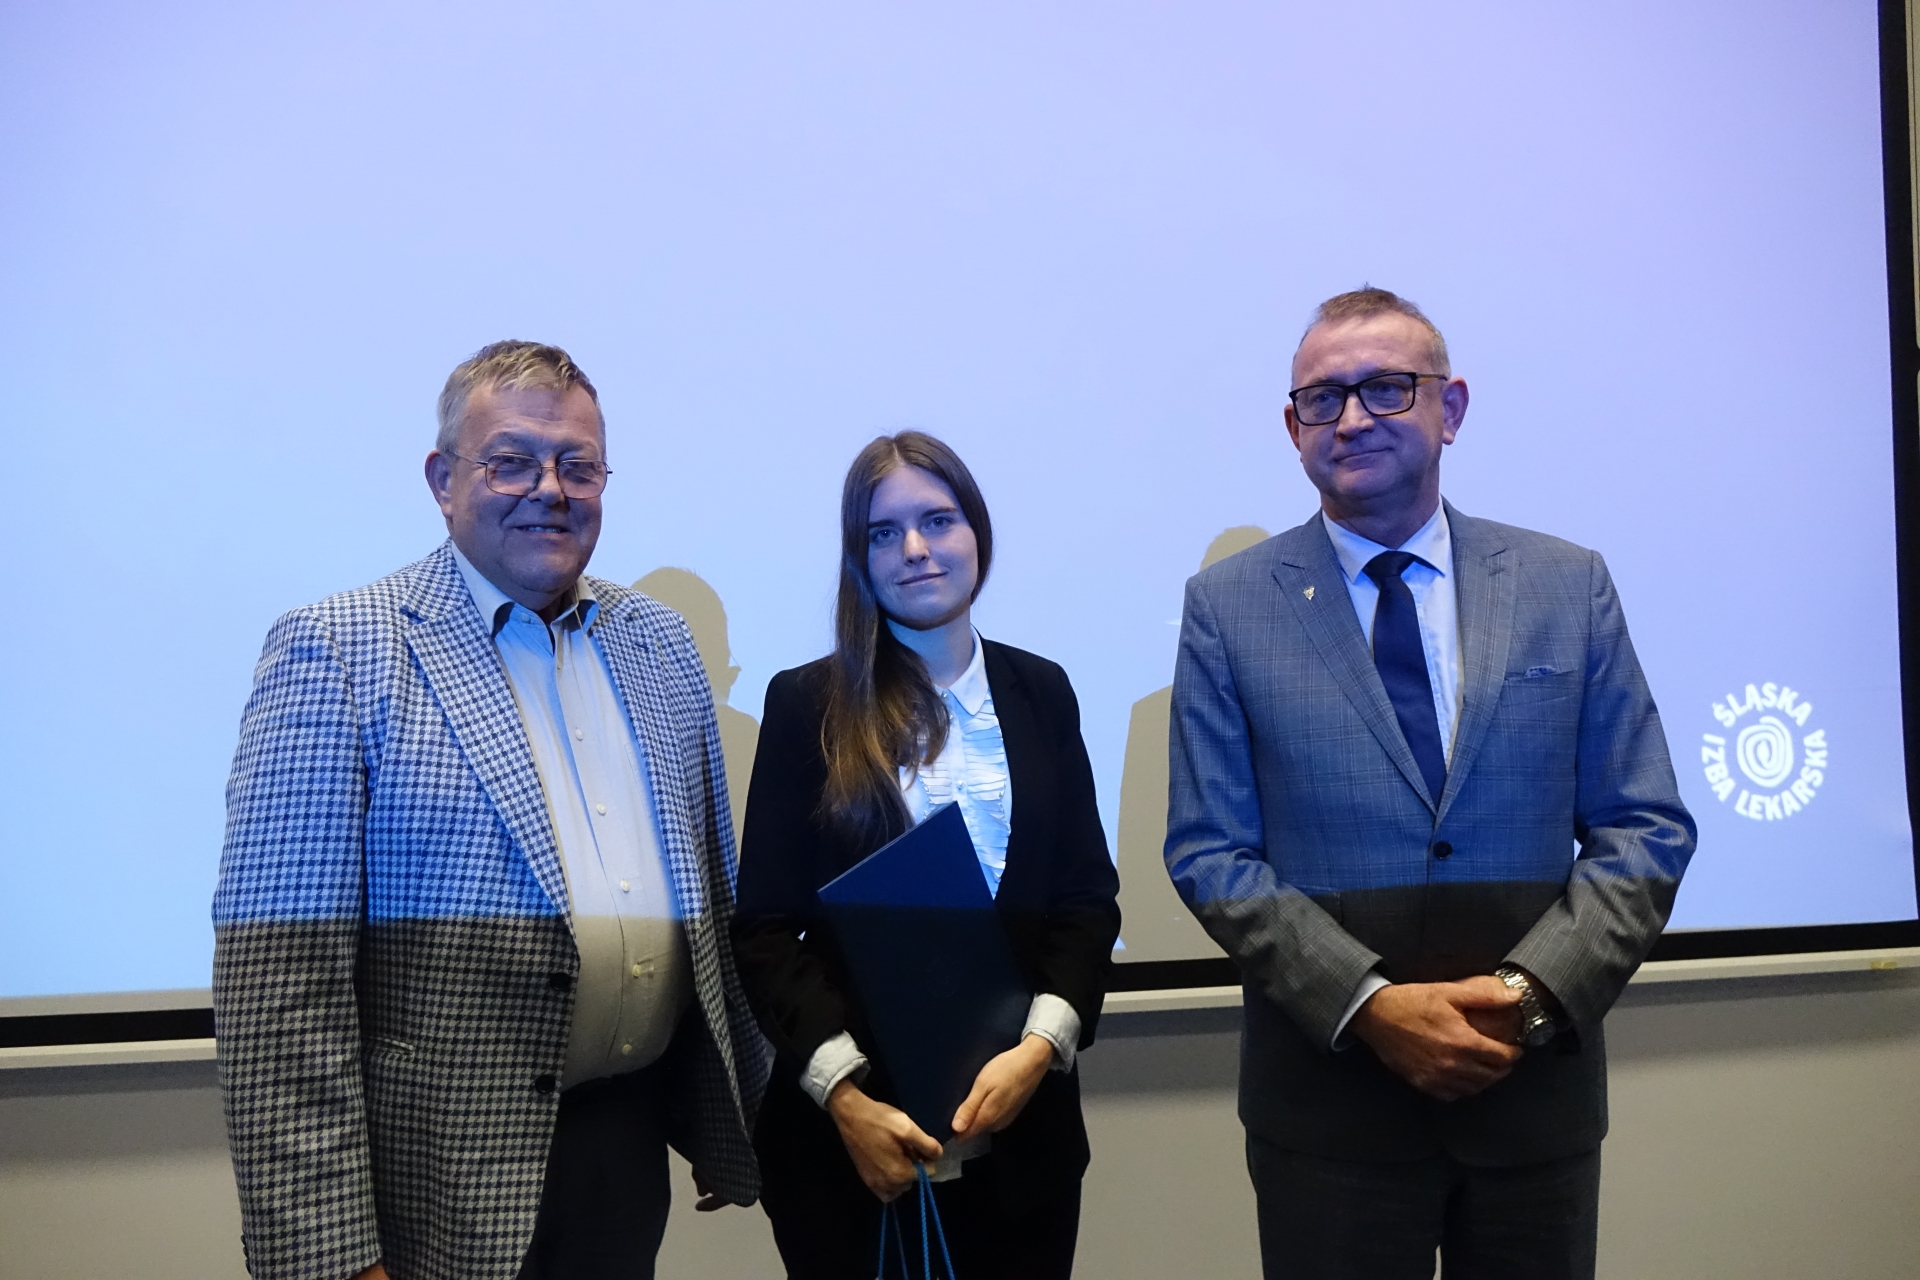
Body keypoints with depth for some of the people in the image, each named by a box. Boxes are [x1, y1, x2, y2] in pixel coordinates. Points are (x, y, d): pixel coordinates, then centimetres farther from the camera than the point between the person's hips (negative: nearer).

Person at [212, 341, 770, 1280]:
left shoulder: (659, 643, 8)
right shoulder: (335, 653, -10)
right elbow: (279, 979, -15)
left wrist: (733, 1117, 15)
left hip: (637, 1144, 5)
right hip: (449, 1187, -5)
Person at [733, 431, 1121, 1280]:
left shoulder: (1040, 692, 5)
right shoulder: (806, 704, -2)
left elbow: (1089, 896, 3)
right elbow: (764, 926, -5)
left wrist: (1041, 1046, -12)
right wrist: (845, 1094, -15)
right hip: (846, 1128, -2)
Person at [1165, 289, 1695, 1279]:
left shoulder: (1568, 587, 3)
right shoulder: (1228, 606, -1)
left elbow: (1646, 829, 2)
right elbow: (1210, 853, -4)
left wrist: (1531, 991, -13)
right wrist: (1371, 1003, -16)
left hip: (1537, 1083, 2)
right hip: (1328, 1098, -1)